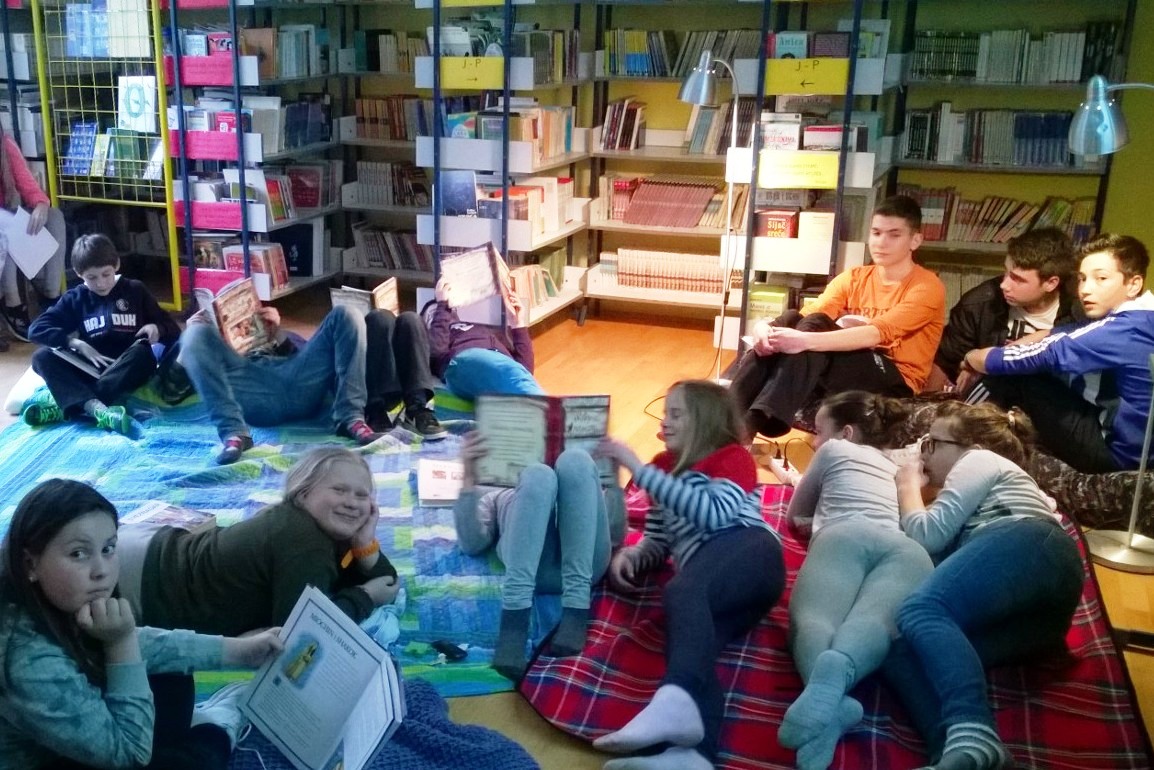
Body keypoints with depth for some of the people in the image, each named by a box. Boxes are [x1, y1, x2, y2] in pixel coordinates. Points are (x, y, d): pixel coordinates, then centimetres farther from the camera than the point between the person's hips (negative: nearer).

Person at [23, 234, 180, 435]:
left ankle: (64, 405, -38)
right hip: (91, 369, 2)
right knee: (41, 357, -22)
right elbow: (36, 329, 1)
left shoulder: (135, 291, 9)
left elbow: (173, 331, 10)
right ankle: (96, 408, -47)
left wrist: (157, 329, -14)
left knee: (142, 352, -34)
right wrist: (76, 344, -13)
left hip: (128, 370, -2)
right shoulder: (75, 298, 11)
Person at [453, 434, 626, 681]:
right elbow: (471, 543, 17)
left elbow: (614, 536, 25)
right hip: (532, 564, -1)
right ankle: (514, 622, -39)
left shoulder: (577, 486, 45)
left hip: (583, 561, 1)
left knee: (574, 461, -19)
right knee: (538, 476, -25)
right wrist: (469, 478, 6)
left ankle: (576, 612, -32)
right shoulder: (494, 498, 40)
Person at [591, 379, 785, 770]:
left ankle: (677, 700, -63)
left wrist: (637, 467, -8)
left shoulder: (733, 457, 15)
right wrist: (627, 556, 6)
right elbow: (657, 543, 31)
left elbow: (714, 513, -7)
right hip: (708, 578, 4)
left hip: (746, 548, -4)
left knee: (680, 592, -36)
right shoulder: (666, 468, 33)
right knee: (695, 644, -29)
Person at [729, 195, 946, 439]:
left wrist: (805, 340, -37)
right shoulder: (854, 279, 11)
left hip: (896, 382, -5)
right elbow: (808, 315, -4)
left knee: (814, 327, -29)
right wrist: (765, 327, -28)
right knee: (790, 319, -21)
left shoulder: (927, 288, -6)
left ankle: (752, 424, -42)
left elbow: (879, 333, -23)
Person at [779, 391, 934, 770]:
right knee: (873, 624, -27)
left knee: (812, 616, -25)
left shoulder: (833, 450, 31)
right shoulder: (893, 467, 44)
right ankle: (838, 675, -64)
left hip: (846, 536, -3)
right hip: (908, 548, 3)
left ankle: (832, 703, -61)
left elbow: (796, 515, 40)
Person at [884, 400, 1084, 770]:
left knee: (921, 611, -32)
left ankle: (972, 738, -56)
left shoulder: (980, 460, 21)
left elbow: (927, 535, 6)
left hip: (1027, 545, -7)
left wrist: (907, 486, 23)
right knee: (899, 646, -15)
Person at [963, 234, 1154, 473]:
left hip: (1114, 449, -9)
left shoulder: (1125, 330, -24)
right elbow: (1058, 337, 8)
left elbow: (1044, 354, -21)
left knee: (1011, 374, -10)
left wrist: (971, 357, -5)